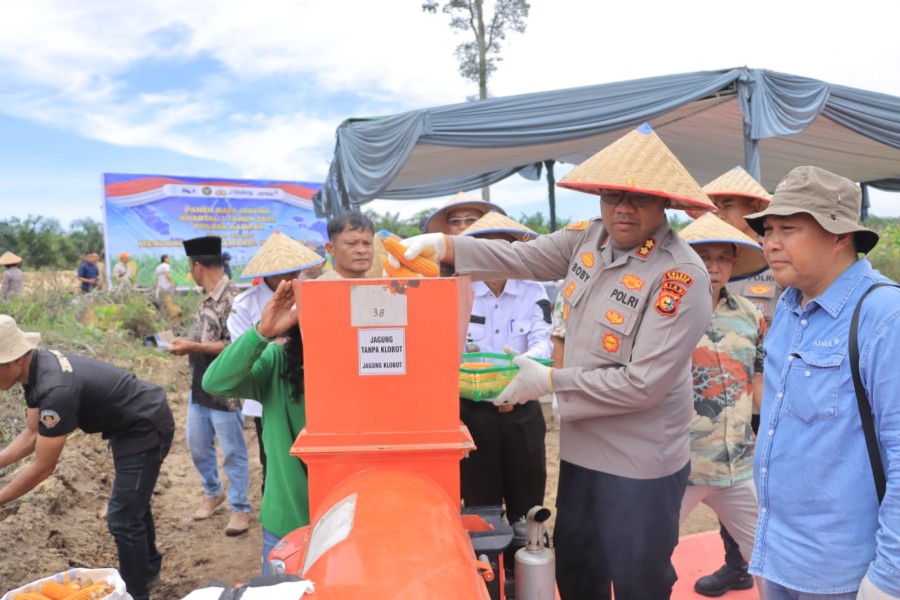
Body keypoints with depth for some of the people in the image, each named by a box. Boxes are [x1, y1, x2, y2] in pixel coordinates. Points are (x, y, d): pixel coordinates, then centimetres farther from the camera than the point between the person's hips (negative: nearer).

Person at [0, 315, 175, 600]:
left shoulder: (56, 388, -34)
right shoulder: (36, 368, -6)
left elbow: (43, 468, -26)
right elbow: (32, 434, 5)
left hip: (147, 428, -10)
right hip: (131, 424, 10)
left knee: (122, 516, -3)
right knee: (133, 501, 26)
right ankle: (148, 567, 47)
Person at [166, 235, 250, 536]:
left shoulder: (233, 297, -19)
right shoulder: (208, 298, 10)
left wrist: (193, 346, -20)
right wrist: (187, 343, 2)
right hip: (200, 386, 9)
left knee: (232, 451, 4)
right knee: (197, 445, 19)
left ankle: (240, 508, 19)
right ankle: (213, 492, 40)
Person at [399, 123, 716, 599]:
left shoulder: (681, 276, -23)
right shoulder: (590, 238, -3)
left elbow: (642, 384, -25)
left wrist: (550, 382, -18)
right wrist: (441, 244, -15)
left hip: (640, 464, -6)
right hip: (582, 447, 7)